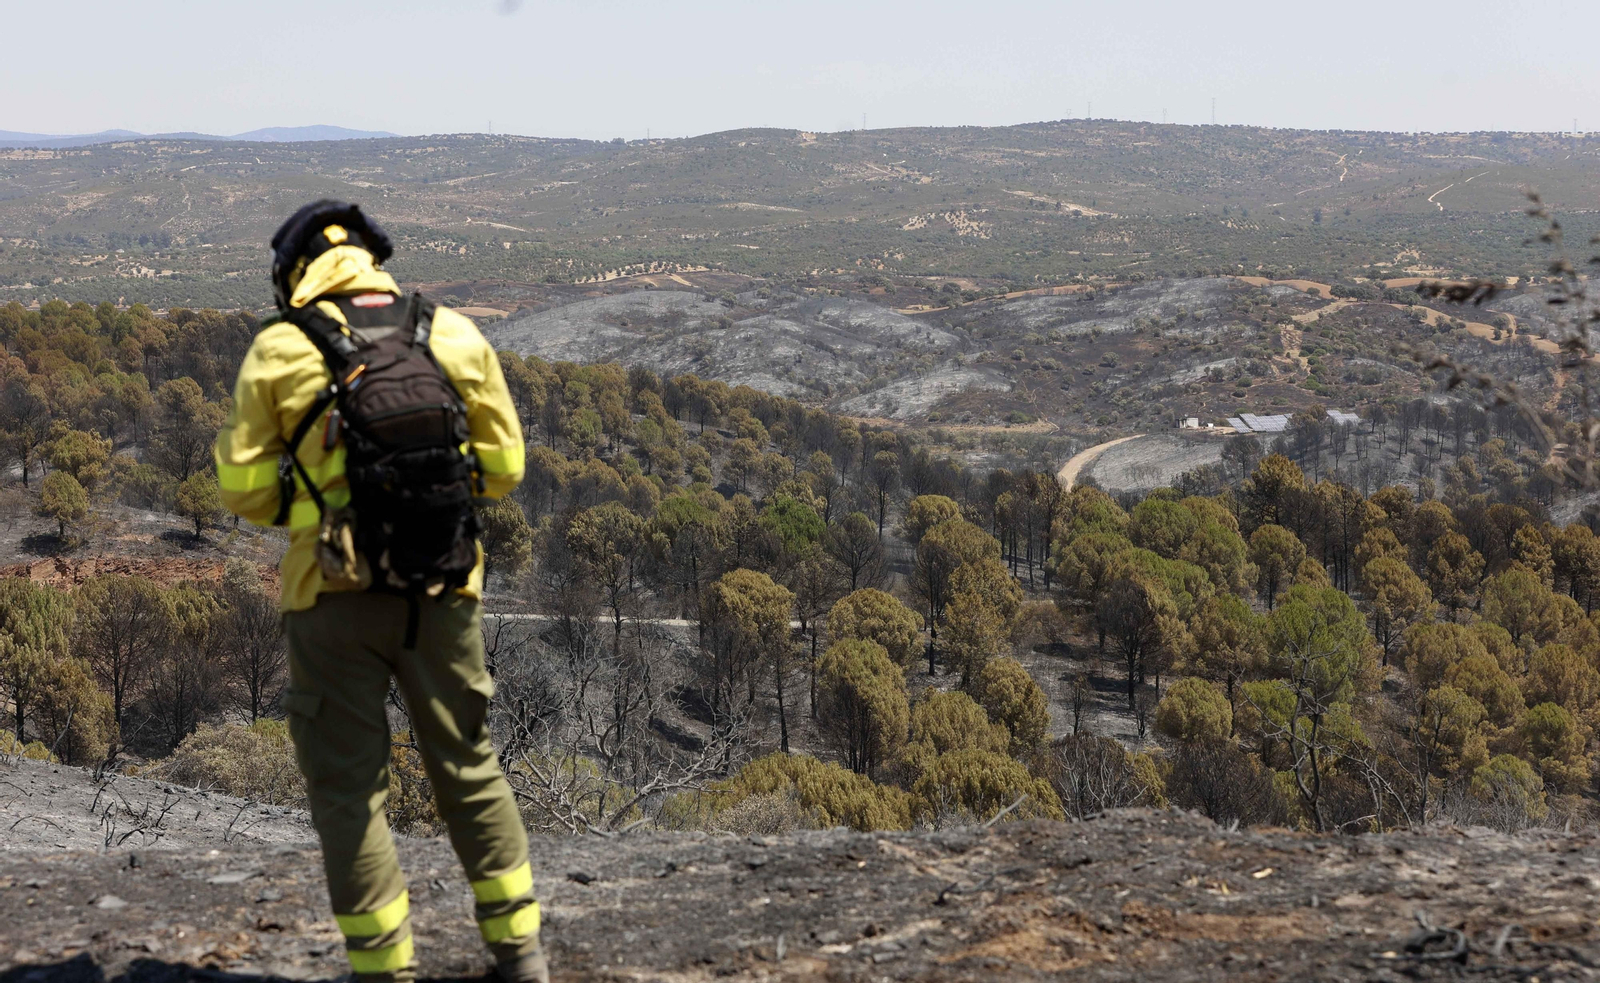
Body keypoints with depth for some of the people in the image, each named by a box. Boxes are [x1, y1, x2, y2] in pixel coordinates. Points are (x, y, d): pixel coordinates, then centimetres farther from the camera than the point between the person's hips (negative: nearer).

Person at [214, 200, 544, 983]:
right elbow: (503, 466, 7)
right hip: (444, 592, 3)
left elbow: (248, 492, -3)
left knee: (347, 789, 9)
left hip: (336, 598, -3)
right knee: (468, 769, 19)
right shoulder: (455, 337, 2)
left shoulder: (279, 350, -5)